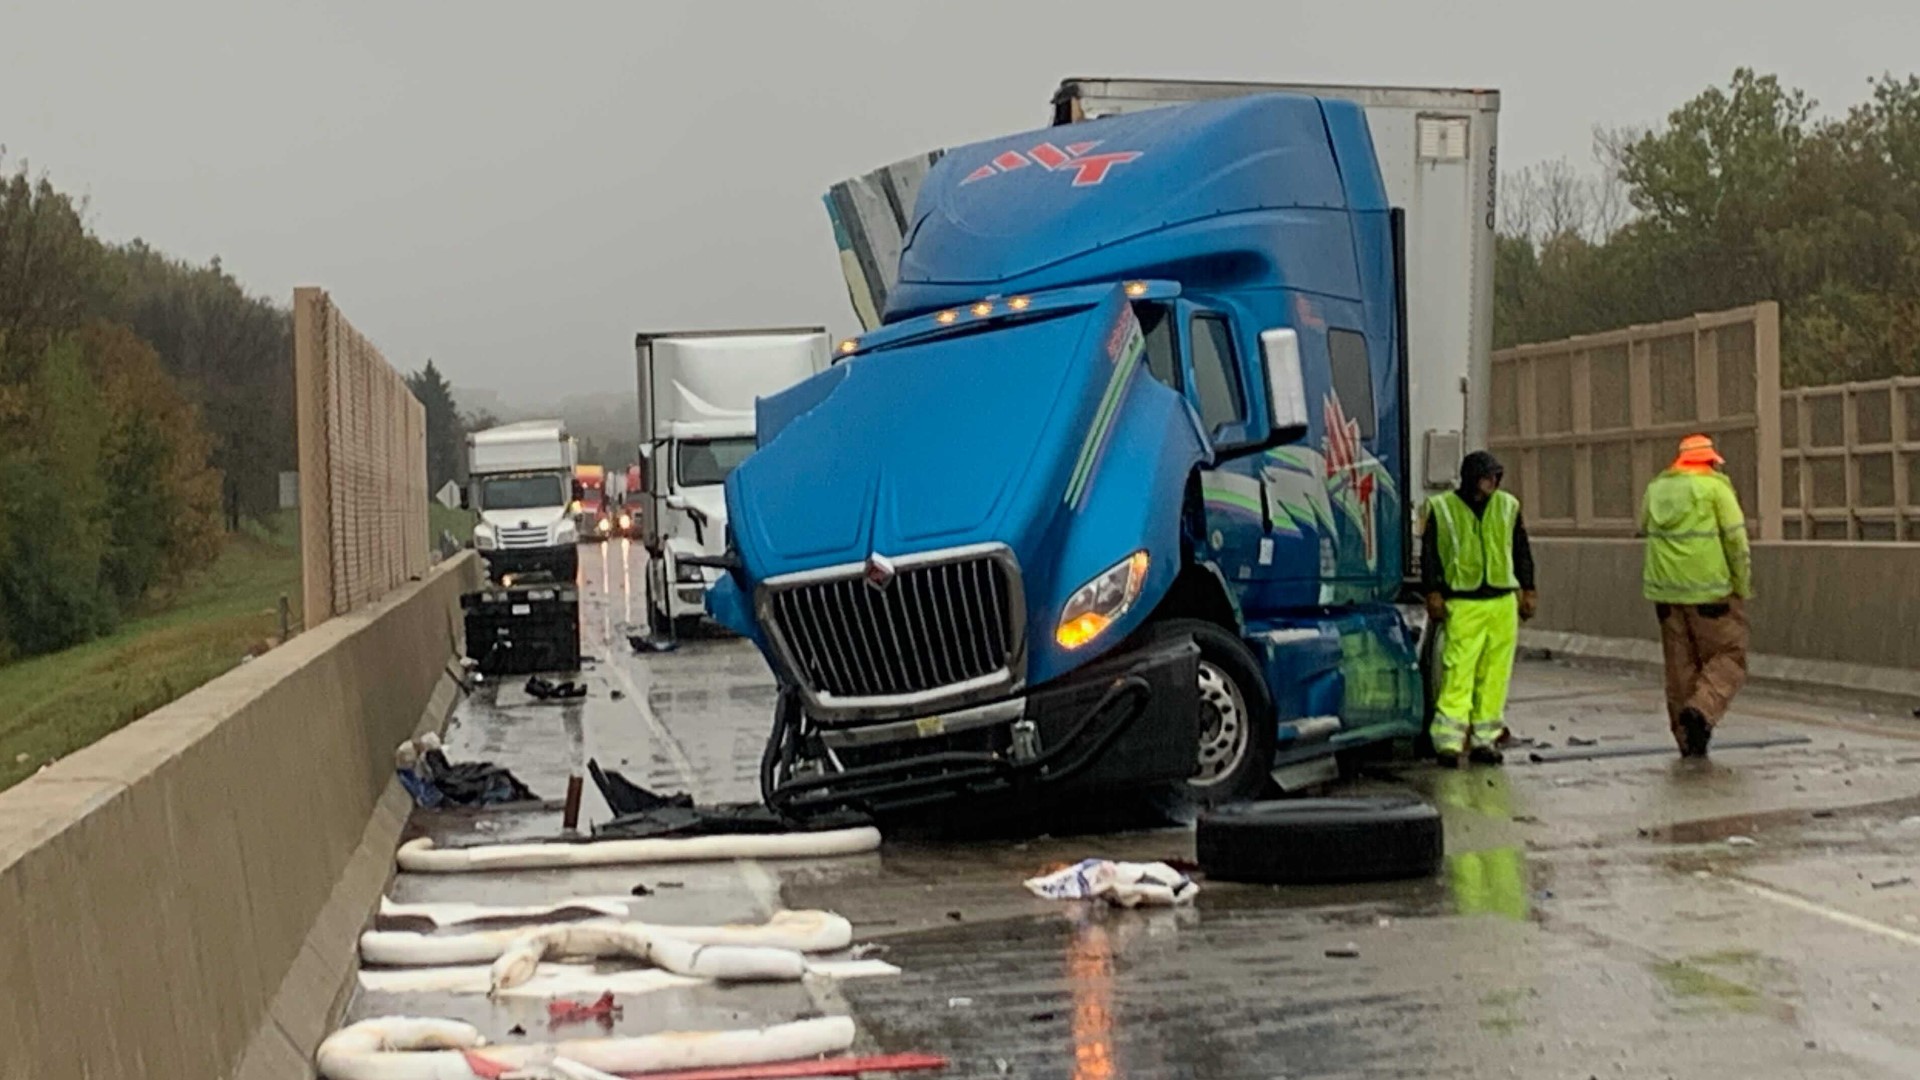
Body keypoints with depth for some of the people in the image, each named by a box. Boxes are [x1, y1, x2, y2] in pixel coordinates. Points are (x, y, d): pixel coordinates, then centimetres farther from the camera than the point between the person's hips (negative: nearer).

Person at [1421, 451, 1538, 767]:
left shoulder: (1508, 506, 13)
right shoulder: (1441, 508, 2)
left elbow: (1522, 551, 18)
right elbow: (1429, 554, 2)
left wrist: (1527, 591, 14)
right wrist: (1433, 594, -5)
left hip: (1502, 602, 4)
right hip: (1462, 604, -4)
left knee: (1495, 674, 4)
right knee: (1458, 672, -12)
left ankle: (1485, 738, 11)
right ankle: (1448, 740, -11)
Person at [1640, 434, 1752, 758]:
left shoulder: (1656, 488, 10)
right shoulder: (1715, 487, -5)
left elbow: (1644, 528, 21)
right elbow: (1736, 540, -8)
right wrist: (1742, 588, -1)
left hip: (1665, 588, 5)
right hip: (1710, 588, -5)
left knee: (1680, 664, 11)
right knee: (1727, 658, 3)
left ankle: (1688, 740, 13)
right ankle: (1702, 710, -21)